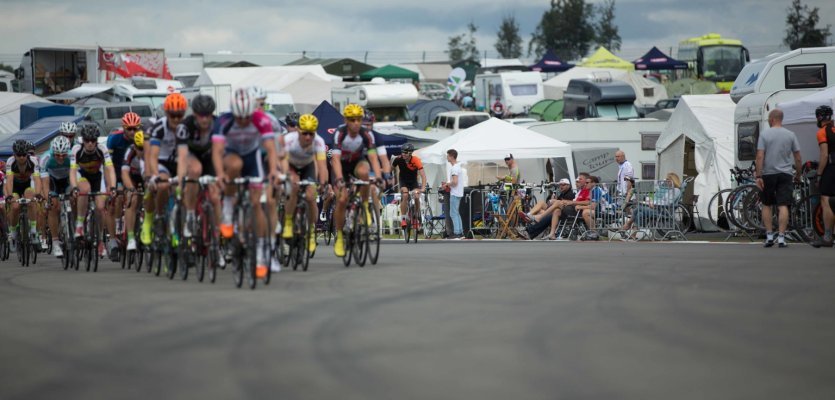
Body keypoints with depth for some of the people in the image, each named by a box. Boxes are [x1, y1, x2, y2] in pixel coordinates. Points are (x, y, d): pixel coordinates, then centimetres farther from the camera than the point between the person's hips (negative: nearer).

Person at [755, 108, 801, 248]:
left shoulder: (764, 134, -3)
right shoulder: (791, 135, 3)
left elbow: (760, 157, -10)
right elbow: (798, 158, 4)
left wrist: (758, 176, -9)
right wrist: (798, 174, 16)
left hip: (768, 174, -1)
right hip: (785, 174, 1)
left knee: (767, 205, 12)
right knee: (783, 206, -3)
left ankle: (769, 236, 8)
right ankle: (781, 237, -10)